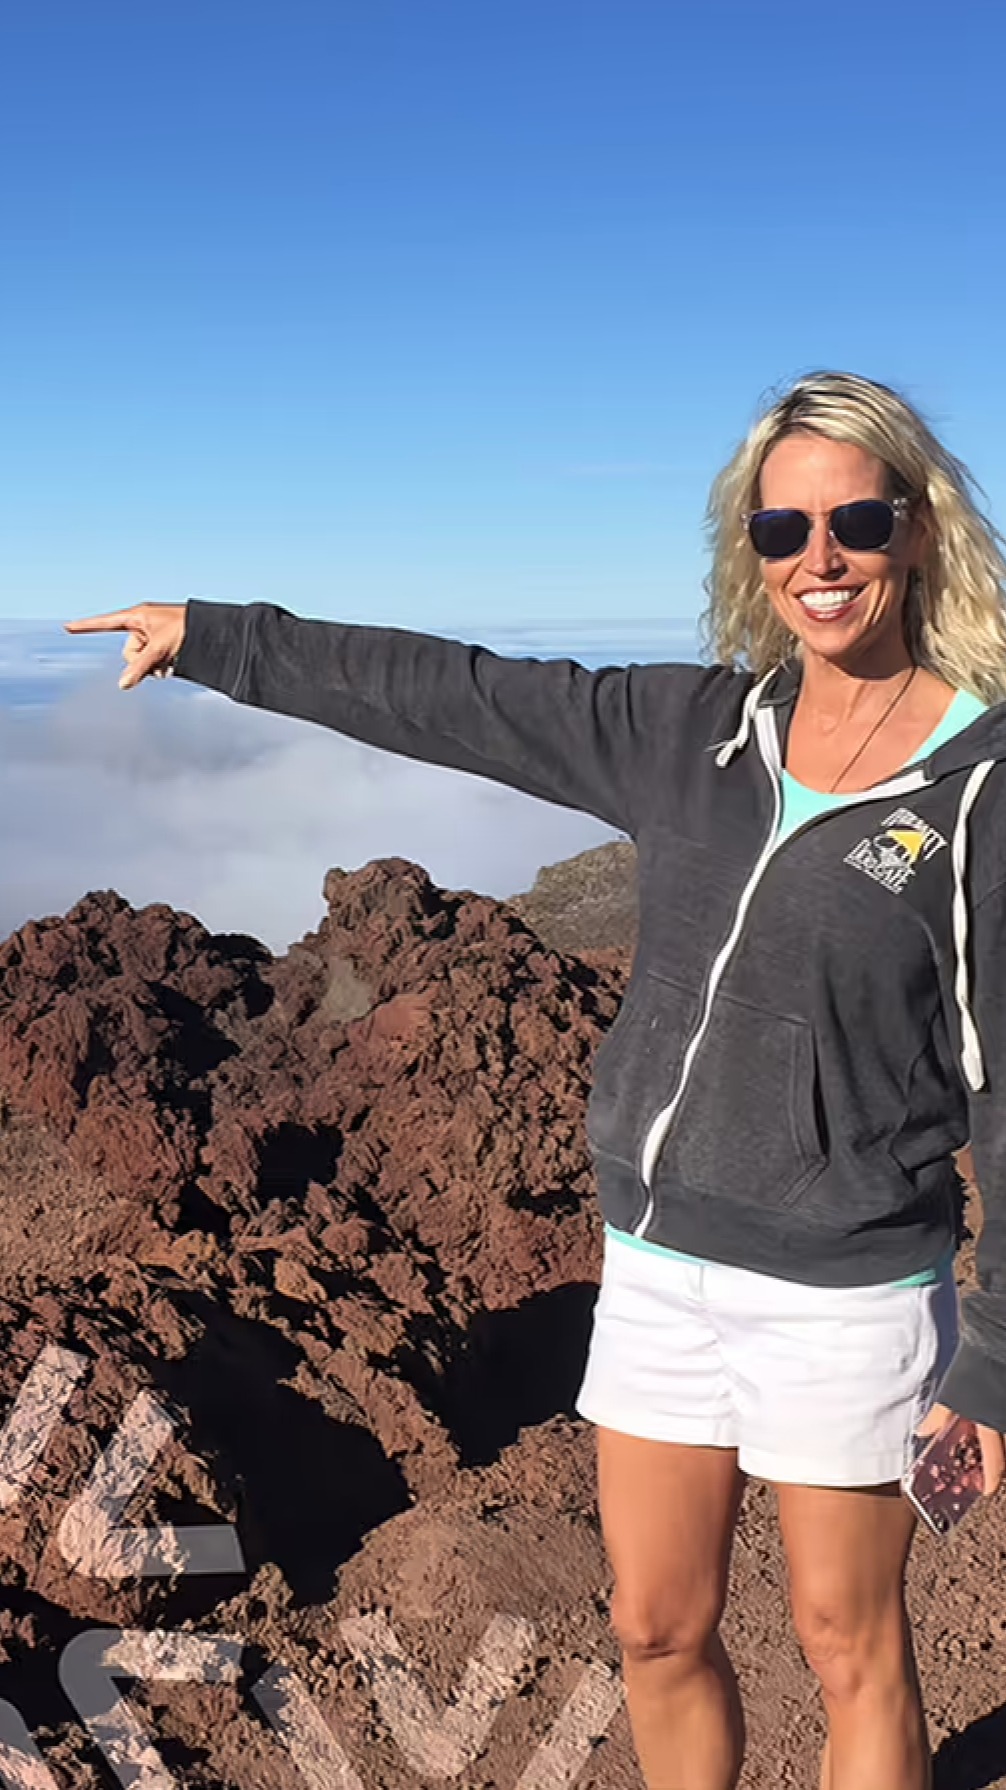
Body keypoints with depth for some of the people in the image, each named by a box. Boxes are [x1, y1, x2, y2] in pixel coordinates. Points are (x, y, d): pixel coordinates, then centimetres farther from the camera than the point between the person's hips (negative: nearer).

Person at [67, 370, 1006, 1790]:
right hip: (658, 1258, 5)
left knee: (850, 1653, 13)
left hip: (842, 1291, -4)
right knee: (656, 1632, 17)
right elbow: (453, 697, 8)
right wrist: (213, 637, 13)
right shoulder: (693, 732, 2)